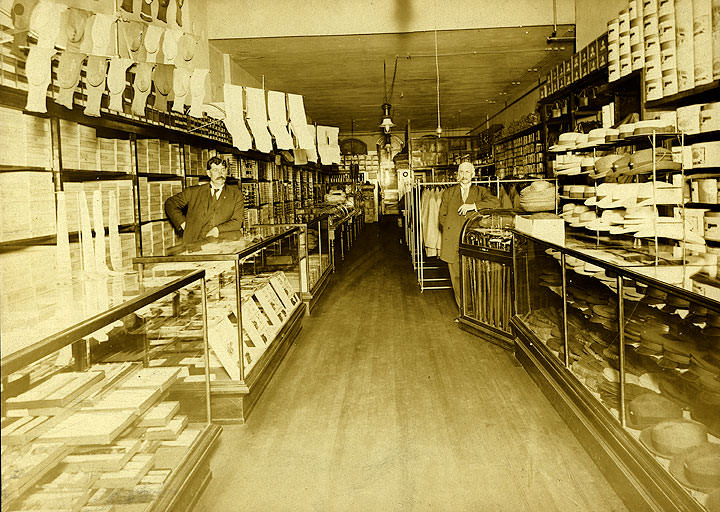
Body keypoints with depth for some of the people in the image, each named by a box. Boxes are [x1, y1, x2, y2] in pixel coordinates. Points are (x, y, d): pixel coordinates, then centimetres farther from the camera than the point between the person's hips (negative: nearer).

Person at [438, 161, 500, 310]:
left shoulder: (480, 192, 12)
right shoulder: (448, 193, 17)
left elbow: (496, 203, -7)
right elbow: (442, 217, 19)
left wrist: (473, 206, -14)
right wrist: (451, 229, 2)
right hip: (453, 242, 2)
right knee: (456, 278, 3)